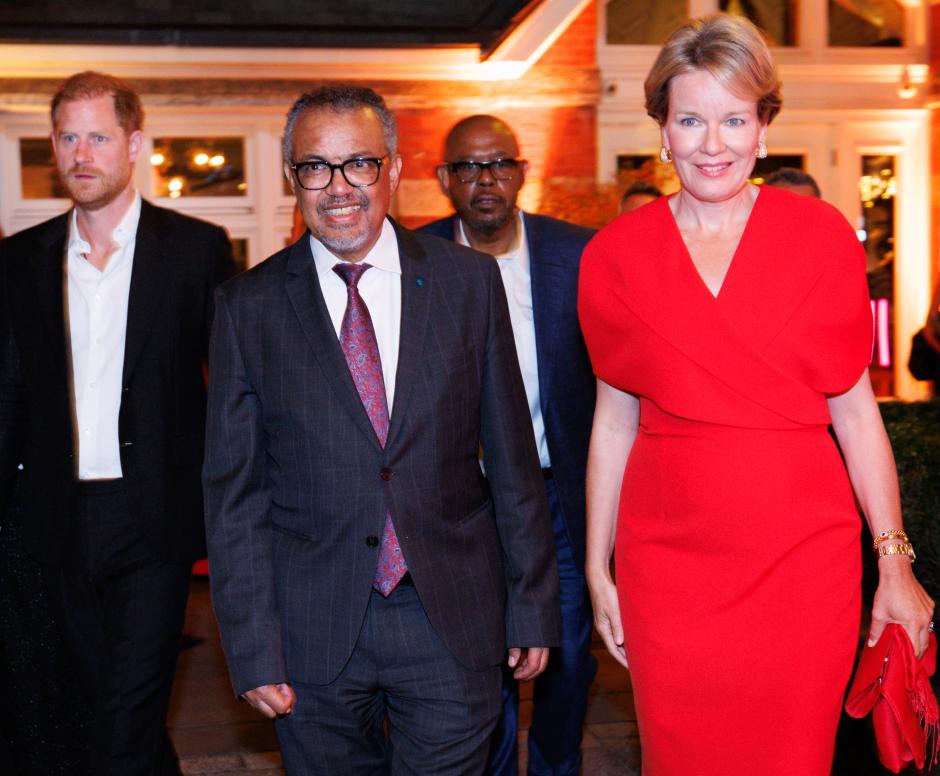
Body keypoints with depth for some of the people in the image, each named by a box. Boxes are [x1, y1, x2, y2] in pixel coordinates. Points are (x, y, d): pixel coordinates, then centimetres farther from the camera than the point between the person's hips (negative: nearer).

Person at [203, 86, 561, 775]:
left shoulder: (469, 282, 1)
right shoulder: (249, 306, -1)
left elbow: (512, 458, 3)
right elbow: (234, 491, 0)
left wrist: (533, 606, 4)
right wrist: (254, 651, -4)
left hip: (452, 620, 0)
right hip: (313, 631, 0)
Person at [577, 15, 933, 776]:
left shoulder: (822, 236, 0)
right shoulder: (616, 255, 2)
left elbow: (856, 411, 2)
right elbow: (614, 421, 7)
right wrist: (598, 570, 7)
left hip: (803, 556, 0)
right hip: (669, 563, 1)